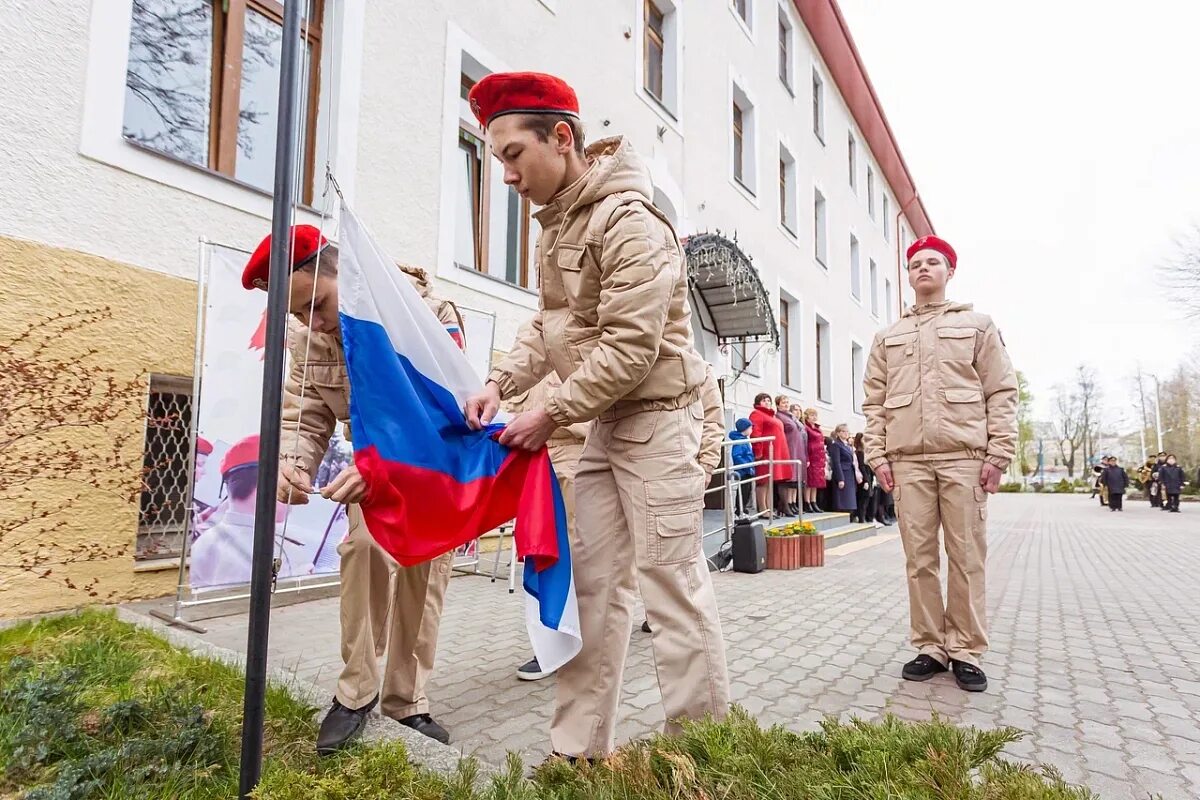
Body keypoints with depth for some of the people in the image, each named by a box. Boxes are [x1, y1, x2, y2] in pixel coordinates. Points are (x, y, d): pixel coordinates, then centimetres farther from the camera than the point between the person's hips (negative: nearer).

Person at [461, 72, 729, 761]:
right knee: (593, 586, 10)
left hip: (659, 419, -9)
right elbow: (548, 327, 13)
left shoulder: (628, 220, -16)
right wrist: (500, 383, -1)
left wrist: (550, 415, -16)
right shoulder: (558, 222, 12)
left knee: (673, 589, -3)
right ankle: (580, 750, 23)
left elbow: (630, 349, -23)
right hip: (606, 425, 9)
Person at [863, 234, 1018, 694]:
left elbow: (1002, 393, 5)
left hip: (964, 458, -1)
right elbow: (874, 402, 12)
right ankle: (930, 647, 14)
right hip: (907, 461, 2)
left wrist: (998, 454, -5)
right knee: (919, 558, 4)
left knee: (967, 557, 1)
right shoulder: (887, 338, 17)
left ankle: (966, 651, 12)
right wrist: (877, 456, 1)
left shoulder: (977, 325, 13)